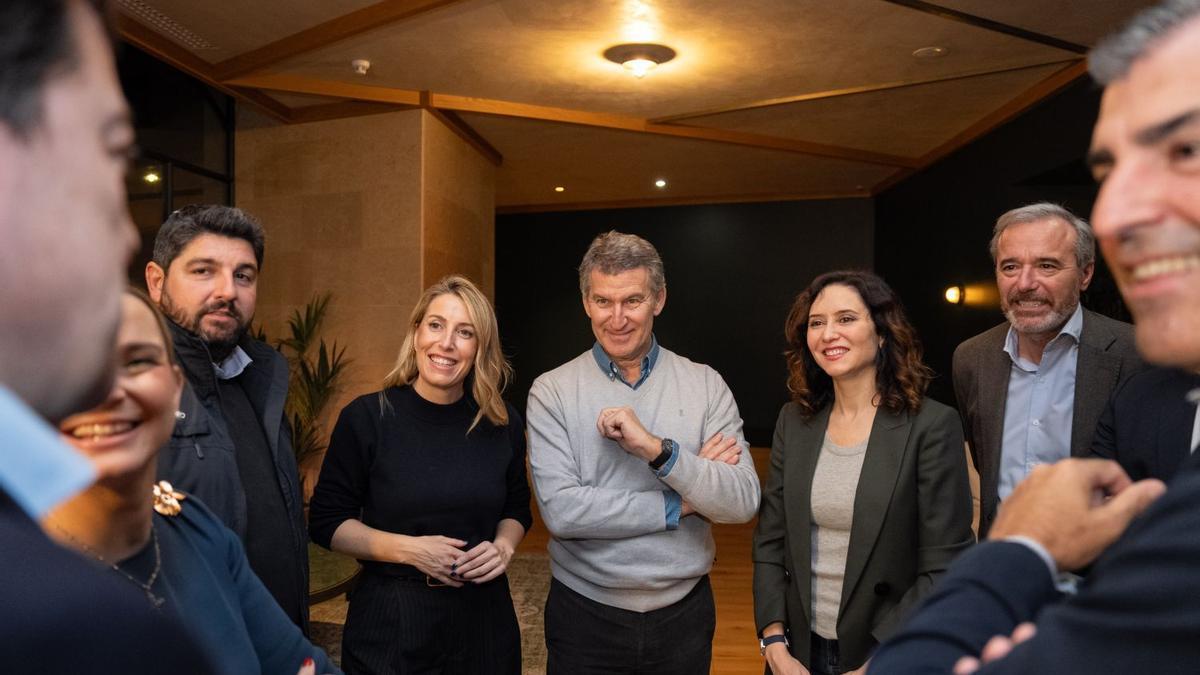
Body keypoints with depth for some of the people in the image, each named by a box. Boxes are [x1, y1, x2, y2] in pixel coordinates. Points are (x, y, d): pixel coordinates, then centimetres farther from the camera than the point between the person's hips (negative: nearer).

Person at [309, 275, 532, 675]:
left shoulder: (503, 424, -3)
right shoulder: (367, 417, -10)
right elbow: (326, 522, -4)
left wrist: (503, 547, -9)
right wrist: (407, 549, -17)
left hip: (483, 616, 3)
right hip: (392, 617, -2)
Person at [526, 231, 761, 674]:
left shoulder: (706, 385, -4)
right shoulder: (551, 392, -8)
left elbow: (743, 503, -12)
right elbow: (561, 510, -19)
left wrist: (657, 448, -25)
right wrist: (682, 504, -14)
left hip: (684, 611, 2)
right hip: (584, 615, -1)